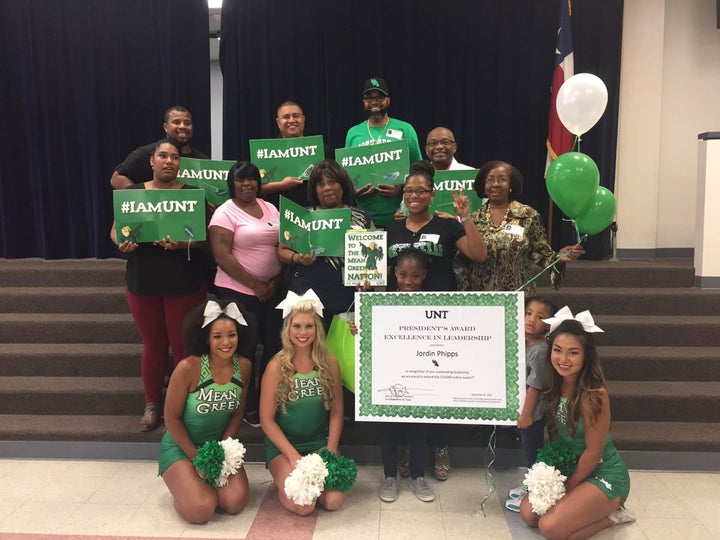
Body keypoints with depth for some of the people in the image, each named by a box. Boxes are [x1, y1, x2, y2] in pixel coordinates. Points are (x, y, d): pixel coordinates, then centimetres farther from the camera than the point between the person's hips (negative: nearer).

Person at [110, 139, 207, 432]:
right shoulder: (133, 193, 5)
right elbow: (115, 229, 6)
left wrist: (182, 244, -26)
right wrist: (121, 243, -17)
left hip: (184, 284, -2)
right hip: (142, 283, 2)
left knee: (183, 345, 6)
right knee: (153, 344, 13)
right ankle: (152, 404, 27)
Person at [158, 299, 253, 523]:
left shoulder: (244, 366, -10)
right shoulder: (188, 368, -24)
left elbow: (237, 413, 1)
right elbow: (172, 418, -15)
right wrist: (197, 458, -13)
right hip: (181, 446, -3)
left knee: (235, 502, -16)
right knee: (200, 510, -21)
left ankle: (205, 480, 16)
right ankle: (185, 484, 13)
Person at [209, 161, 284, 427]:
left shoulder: (271, 209, 10)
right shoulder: (225, 213, -7)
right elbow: (222, 257, -15)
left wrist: (278, 280, -1)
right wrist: (255, 285, -15)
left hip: (273, 289, 6)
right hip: (239, 291, -5)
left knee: (275, 345, 10)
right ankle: (249, 407, 23)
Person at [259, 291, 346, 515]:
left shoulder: (329, 362, -5)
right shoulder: (277, 366, -12)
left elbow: (336, 410, 1)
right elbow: (266, 419, -10)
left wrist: (331, 450, -9)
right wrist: (293, 456, -16)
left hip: (320, 443, 2)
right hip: (283, 445, -2)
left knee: (333, 501, -16)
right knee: (302, 506, -19)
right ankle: (285, 479, 14)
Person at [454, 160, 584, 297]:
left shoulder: (529, 216, -3)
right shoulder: (474, 218, 1)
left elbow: (541, 254, -1)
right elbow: (462, 261, 2)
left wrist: (558, 258, -19)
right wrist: (464, 293, -3)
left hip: (519, 295, -1)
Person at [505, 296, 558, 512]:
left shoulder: (540, 350, -25)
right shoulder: (522, 343, 0)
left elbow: (535, 386, -22)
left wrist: (526, 414, -17)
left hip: (533, 413, -8)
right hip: (522, 408, 8)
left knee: (533, 452, 8)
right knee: (529, 450, 22)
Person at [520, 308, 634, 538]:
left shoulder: (594, 394, -28)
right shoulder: (554, 386, -7)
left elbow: (593, 452, -19)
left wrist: (567, 488, -9)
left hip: (604, 474, -6)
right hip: (569, 468, 7)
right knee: (528, 513, -5)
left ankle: (611, 513, 5)